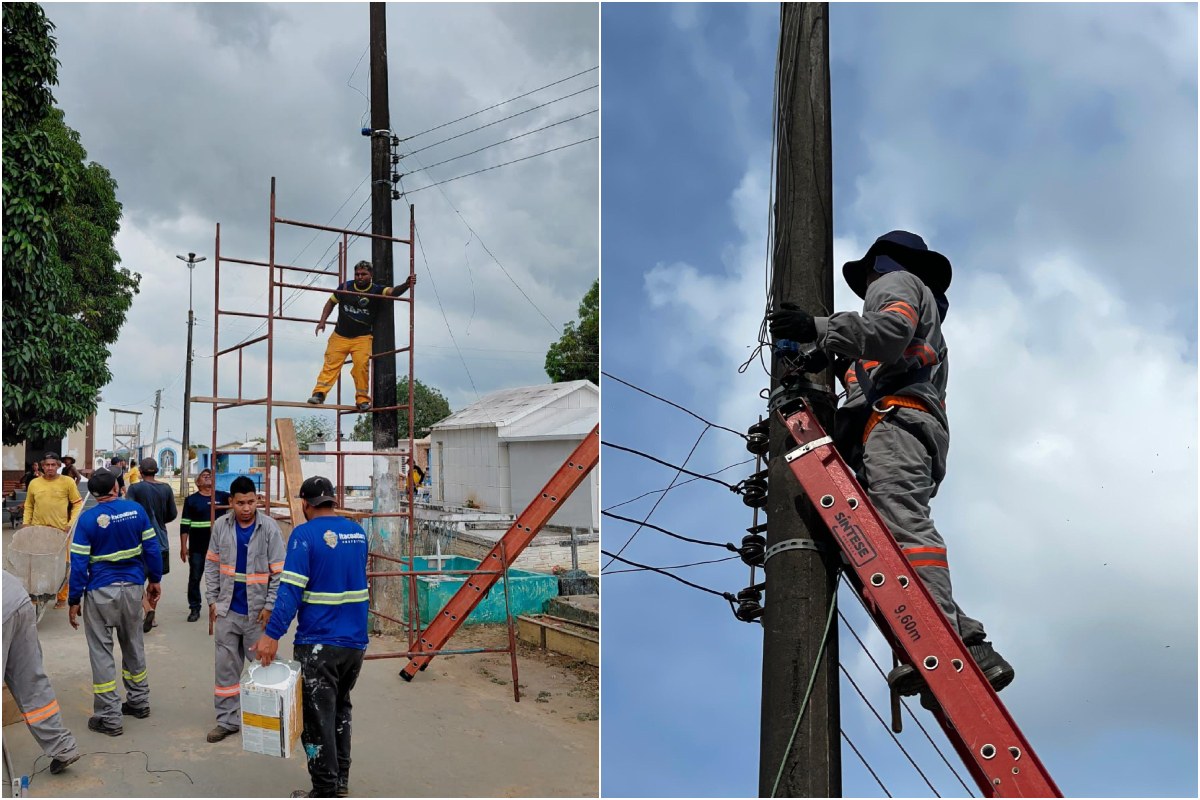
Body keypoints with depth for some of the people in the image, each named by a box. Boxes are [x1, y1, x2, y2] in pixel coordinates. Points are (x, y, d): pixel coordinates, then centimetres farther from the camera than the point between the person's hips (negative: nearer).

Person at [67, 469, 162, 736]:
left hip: (101, 592, -3)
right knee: (134, 646, 19)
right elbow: (152, 548, -1)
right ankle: (138, 702, 31)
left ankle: (109, 718, 9)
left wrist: (74, 601, -3)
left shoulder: (87, 519, -11)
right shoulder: (136, 510, -4)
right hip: (133, 587, 3)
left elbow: (79, 563, -11)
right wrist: (155, 579, 11)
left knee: (101, 652, 5)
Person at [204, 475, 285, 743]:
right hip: (228, 610, 3)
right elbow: (212, 564, 7)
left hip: (257, 611, -3)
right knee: (226, 665, 9)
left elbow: (279, 571, -10)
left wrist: (270, 606, -12)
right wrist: (212, 600, 3)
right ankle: (227, 719, 21)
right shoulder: (221, 526, -1)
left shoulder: (269, 528, -12)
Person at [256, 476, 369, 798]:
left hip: (318, 644, -7)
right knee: (340, 709, 22)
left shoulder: (306, 534, -13)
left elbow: (291, 589, -21)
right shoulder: (358, 532, 8)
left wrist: (272, 634, -22)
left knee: (318, 718, 3)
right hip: (355, 641, 7)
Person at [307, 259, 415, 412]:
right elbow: (331, 302, 14)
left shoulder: (376, 290, -7)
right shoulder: (345, 287, -1)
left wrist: (406, 285, -47)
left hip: (362, 338, -2)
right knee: (331, 364, -3)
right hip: (340, 336, 2)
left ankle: (362, 399, -5)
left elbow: (393, 291, -26)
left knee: (362, 365, -14)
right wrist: (322, 321, 5)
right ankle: (319, 393, -2)